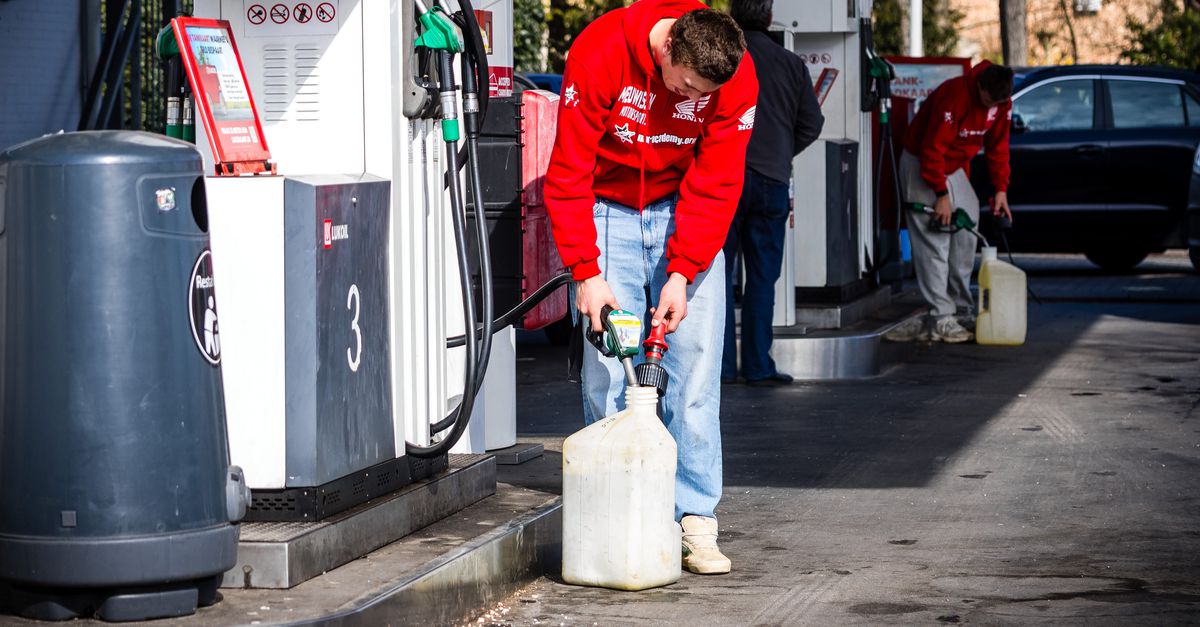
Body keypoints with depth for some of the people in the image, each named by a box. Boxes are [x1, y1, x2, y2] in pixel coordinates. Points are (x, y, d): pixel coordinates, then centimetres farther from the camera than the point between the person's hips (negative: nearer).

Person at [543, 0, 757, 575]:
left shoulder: (736, 79, -18)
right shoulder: (599, 55, -25)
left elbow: (715, 186, -13)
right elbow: (569, 173, -19)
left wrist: (682, 274, -20)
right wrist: (586, 273, -22)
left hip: (686, 215, 2)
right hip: (606, 212, -2)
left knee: (695, 370, -5)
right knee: (607, 373, -7)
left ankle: (695, 520, -1)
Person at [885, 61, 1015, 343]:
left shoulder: (1002, 103, -6)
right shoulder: (954, 96, -30)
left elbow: (998, 147, 5)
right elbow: (933, 148, -28)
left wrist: (1001, 190, -2)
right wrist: (941, 195, -26)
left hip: (955, 168, 8)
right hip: (921, 164, -8)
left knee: (965, 238, 7)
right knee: (934, 243, -12)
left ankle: (962, 311, 16)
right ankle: (941, 320, -14)